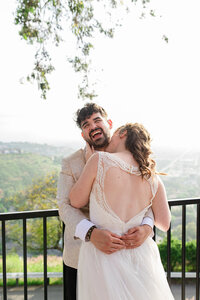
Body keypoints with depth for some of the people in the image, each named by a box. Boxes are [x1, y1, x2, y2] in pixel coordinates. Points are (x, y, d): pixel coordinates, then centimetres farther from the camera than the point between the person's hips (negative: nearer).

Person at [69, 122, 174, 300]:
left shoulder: (100, 160, -12)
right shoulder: (153, 178, -1)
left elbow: (76, 201, -2)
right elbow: (164, 224, 5)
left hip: (102, 256, -3)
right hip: (141, 256, 3)